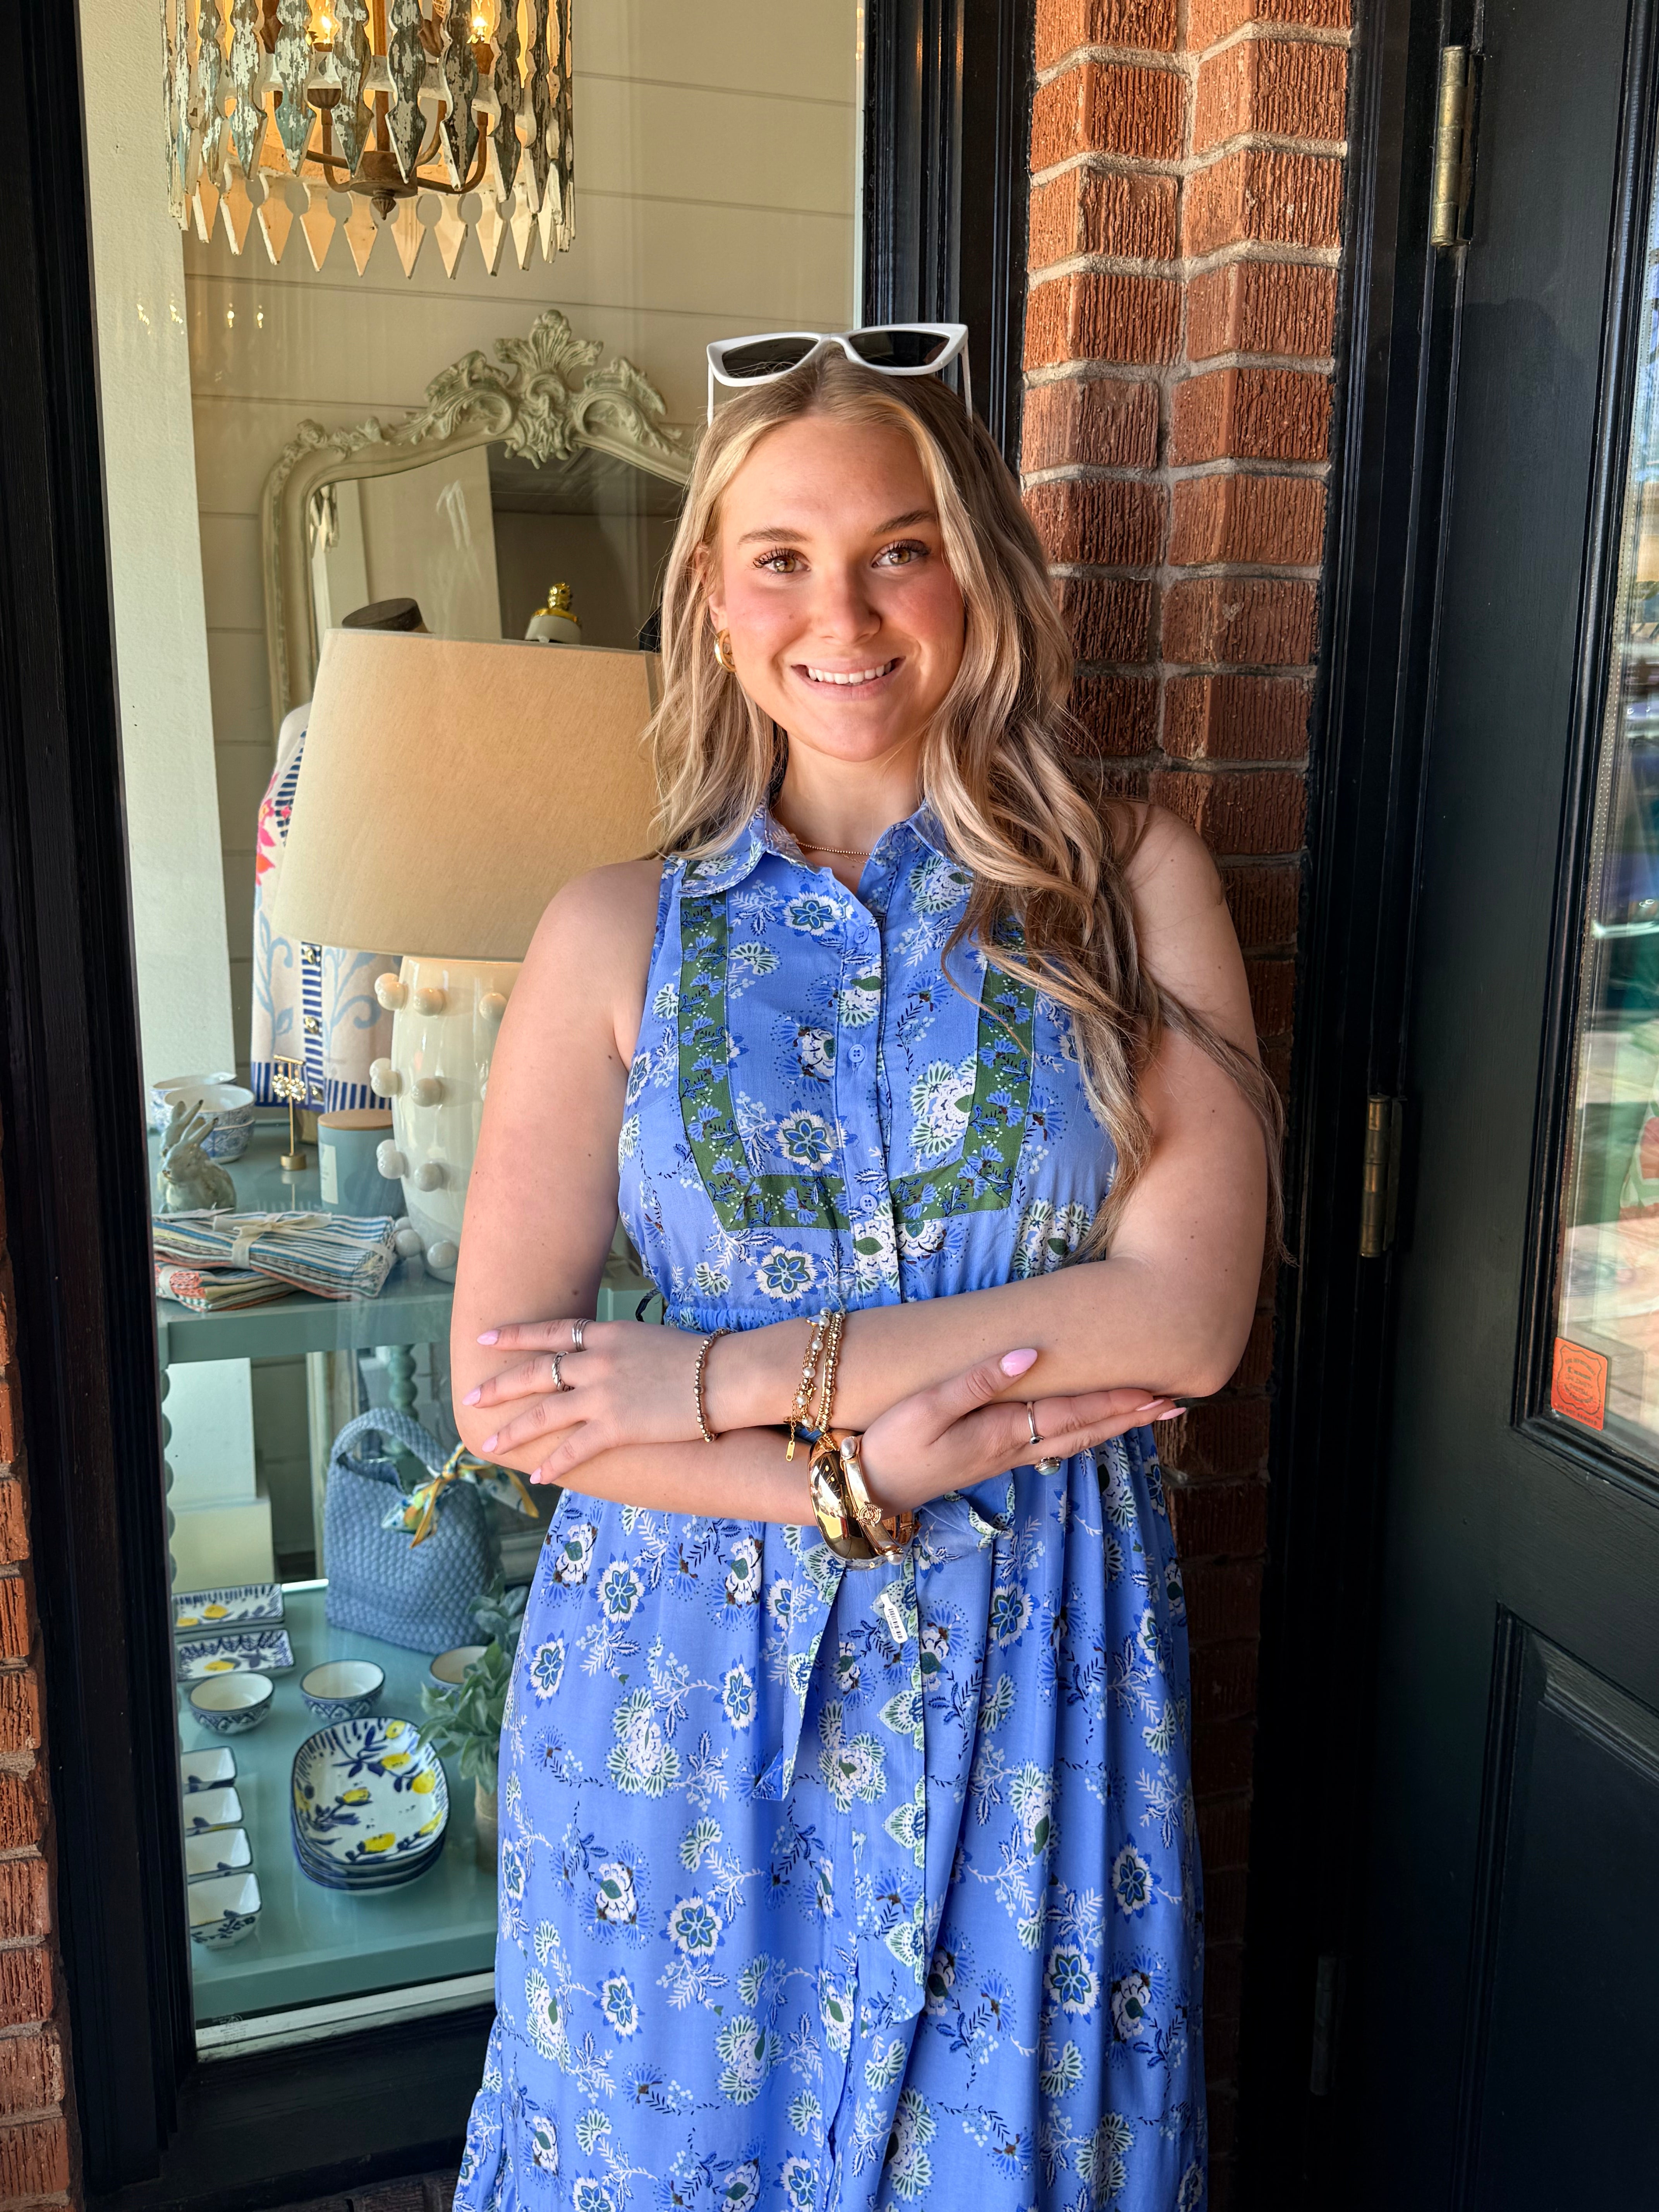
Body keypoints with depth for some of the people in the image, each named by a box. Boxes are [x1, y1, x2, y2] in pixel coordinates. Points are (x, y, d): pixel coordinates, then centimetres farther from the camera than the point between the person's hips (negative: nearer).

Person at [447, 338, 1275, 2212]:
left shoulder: (1132, 886, -3)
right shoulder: (619, 932, -2)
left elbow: (1187, 1308, -13)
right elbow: (505, 1390, -5)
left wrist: (727, 1375, -16)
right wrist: (854, 1476, -17)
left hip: (1034, 1669, 0)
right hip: (689, 1672, 1)